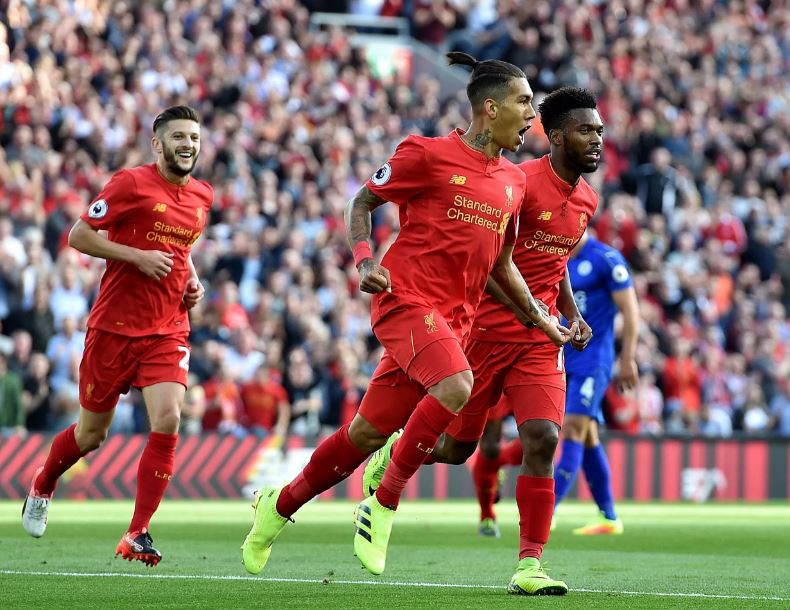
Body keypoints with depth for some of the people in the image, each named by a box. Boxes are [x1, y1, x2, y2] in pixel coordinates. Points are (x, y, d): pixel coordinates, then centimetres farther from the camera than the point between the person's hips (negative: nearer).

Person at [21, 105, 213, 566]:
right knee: (92, 433, 9)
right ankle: (42, 487, 41)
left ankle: (137, 536, -11)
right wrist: (137, 256, -18)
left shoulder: (203, 196, 9)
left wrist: (193, 279, 8)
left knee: (167, 422, -17)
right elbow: (78, 236, -9)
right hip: (114, 326, -4)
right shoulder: (132, 183, -9)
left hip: (168, 331, 4)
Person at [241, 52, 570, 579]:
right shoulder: (429, 155, -6)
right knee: (455, 384, -31)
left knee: (370, 432, 6)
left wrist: (540, 318, 18)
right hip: (406, 298, -7)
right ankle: (384, 504, -18)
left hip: (454, 320, 7)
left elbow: (501, 263, 25)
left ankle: (280, 505, 26)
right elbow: (361, 203, 4)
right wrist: (364, 261, -11)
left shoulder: (513, 182, 13)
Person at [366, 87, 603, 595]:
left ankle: (530, 563, -10)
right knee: (456, 447, 7)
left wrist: (573, 315, 10)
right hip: (487, 329, -5)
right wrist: (525, 310, -26)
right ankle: (392, 453, 41)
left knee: (542, 439, -14)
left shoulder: (587, 200, 9)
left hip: (541, 339, 5)